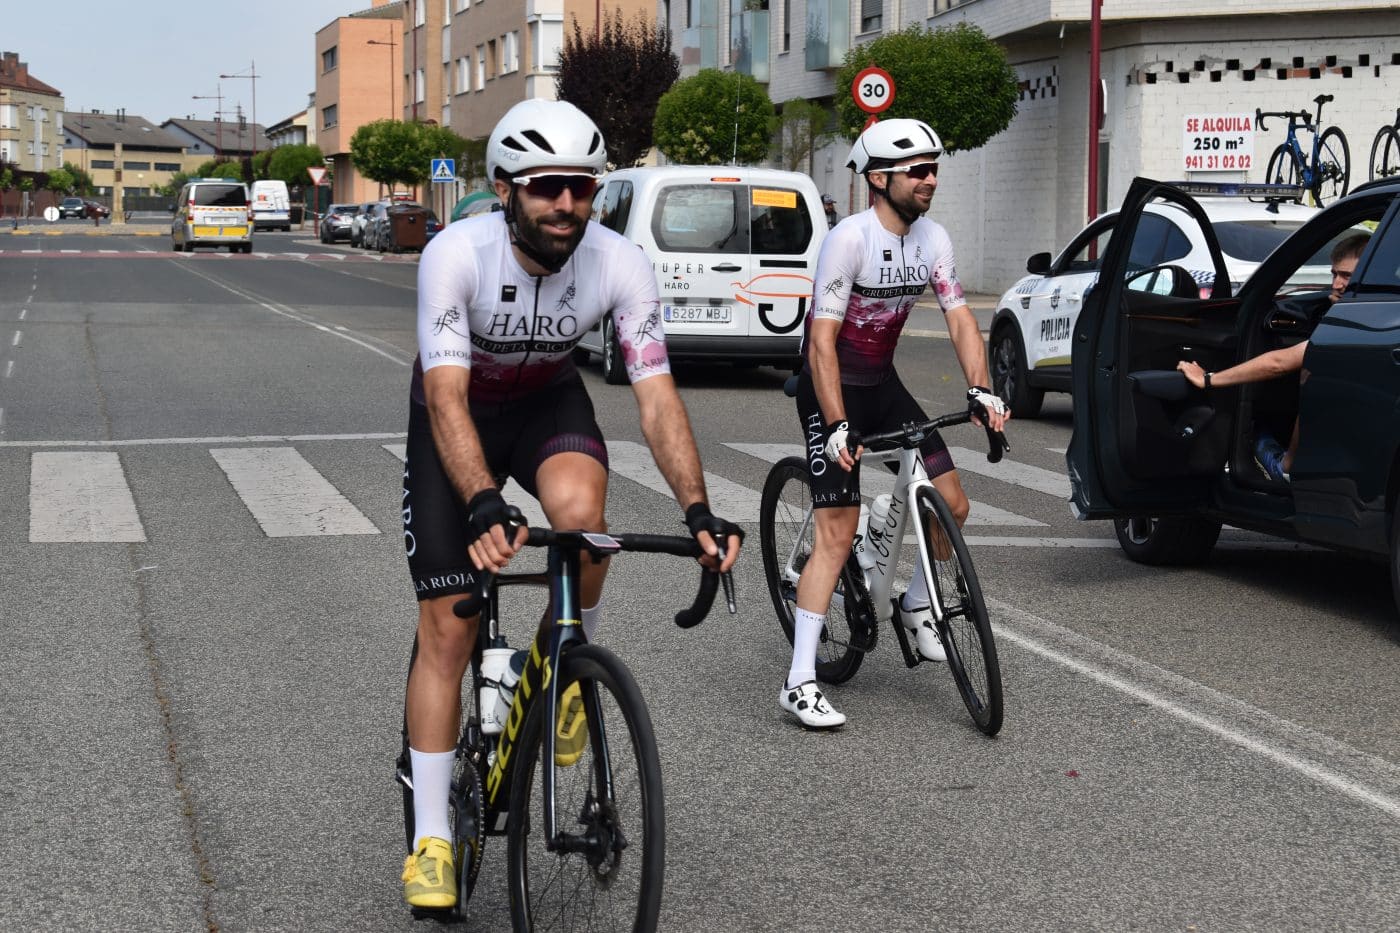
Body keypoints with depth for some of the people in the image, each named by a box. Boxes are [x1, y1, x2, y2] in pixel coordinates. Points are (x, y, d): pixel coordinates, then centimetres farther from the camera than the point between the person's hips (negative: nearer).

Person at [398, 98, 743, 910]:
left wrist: (699, 510, -39)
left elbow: (658, 397, -25)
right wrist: (485, 506, -53)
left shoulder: (621, 264, -26)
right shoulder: (456, 254, -32)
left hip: (547, 402, 2)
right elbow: (447, 399, -38)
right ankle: (432, 838, 4)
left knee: (579, 507, -35)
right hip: (458, 413, -1)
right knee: (447, 628, -6)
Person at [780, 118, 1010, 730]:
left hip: (882, 383, 7)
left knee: (952, 505, 1)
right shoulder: (850, 238, -23)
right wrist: (837, 427, -32)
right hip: (831, 388, -7)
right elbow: (822, 339, -25)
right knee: (837, 533, -14)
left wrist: (980, 389, -19)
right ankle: (799, 683, -12)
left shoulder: (933, 239, -2)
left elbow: (959, 317, -2)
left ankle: (916, 605, 30)